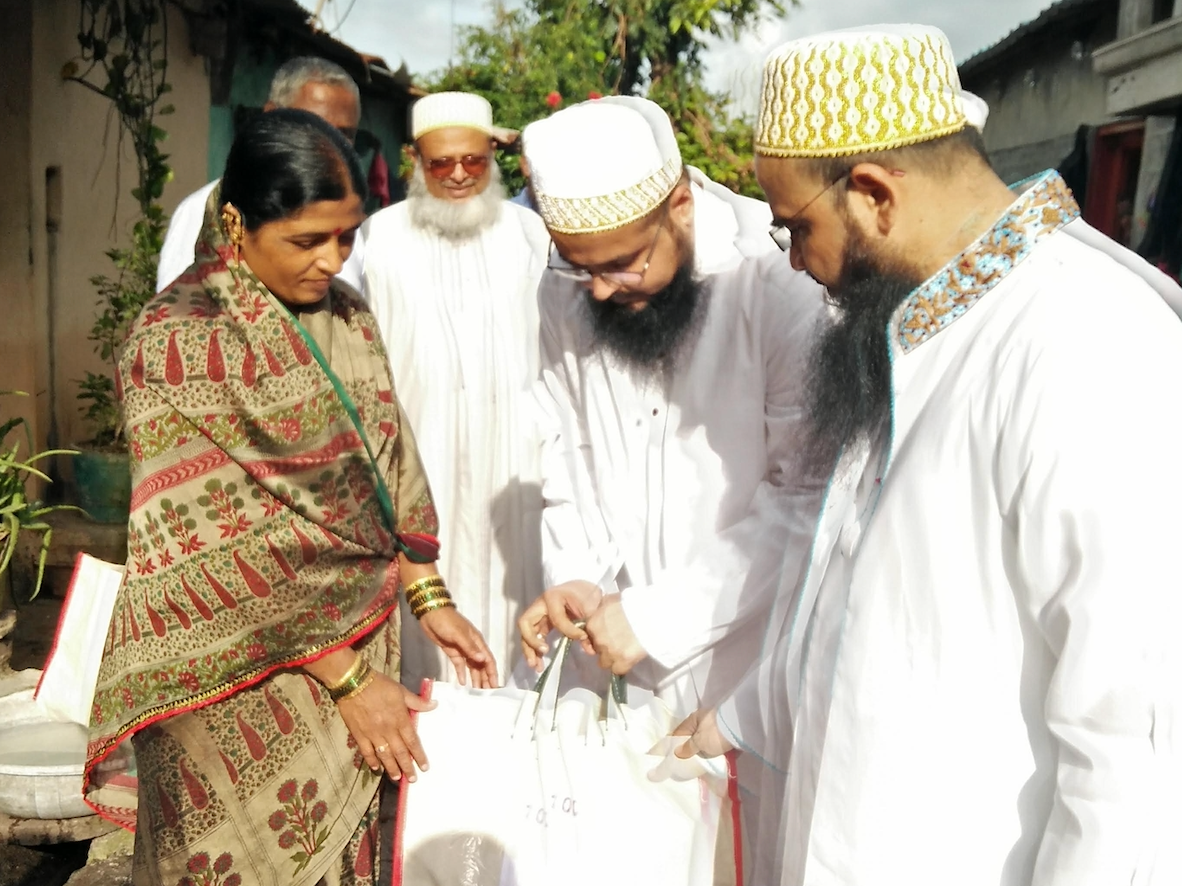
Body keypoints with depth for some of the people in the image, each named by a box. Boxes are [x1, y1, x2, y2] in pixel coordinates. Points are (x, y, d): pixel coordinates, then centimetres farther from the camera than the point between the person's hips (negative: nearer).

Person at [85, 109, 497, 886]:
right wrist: (346, 677, -16)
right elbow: (225, 545, -18)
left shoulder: (345, 313, 4)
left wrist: (430, 596, 0)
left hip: (362, 635, 6)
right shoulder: (179, 338, -15)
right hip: (250, 672, -5)